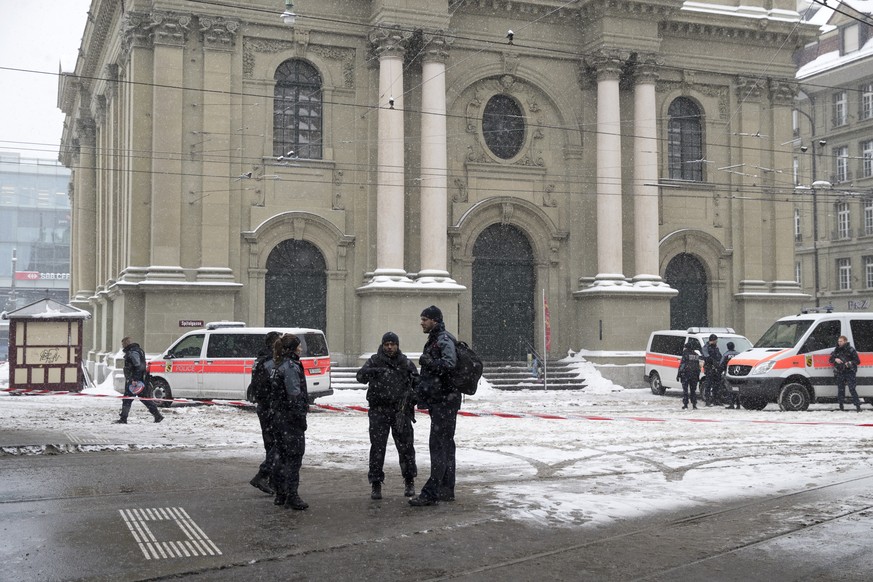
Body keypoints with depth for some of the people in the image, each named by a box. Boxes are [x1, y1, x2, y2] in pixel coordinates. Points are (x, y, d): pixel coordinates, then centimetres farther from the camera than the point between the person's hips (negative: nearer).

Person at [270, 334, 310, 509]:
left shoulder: (277, 366, 13)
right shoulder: (291, 366, -15)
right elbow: (295, 395, -20)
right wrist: (301, 417, -17)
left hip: (278, 416, 9)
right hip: (291, 418, -9)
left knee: (281, 455, 14)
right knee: (294, 456, -4)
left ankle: (281, 495, 20)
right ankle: (292, 497, -2)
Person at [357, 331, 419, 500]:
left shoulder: (406, 363, 8)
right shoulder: (374, 361, 1)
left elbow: (418, 382, 17)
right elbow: (360, 376, -13)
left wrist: (415, 397, -2)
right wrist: (371, 372, -34)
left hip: (401, 411, 2)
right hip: (379, 410, -2)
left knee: (405, 446, 7)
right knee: (377, 447, -3)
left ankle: (409, 481, 24)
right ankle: (376, 484, 5)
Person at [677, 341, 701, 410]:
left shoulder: (686, 354, -7)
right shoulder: (696, 355, 10)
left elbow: (682, 365, -10)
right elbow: (698, 366, 12)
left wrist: (678, 374, -6)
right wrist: (698, 375, 18)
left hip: (686, 374, -5)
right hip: (695, 375, 5)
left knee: (685, 390, 1)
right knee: (693, 390, 13)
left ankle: (685, 405, -2)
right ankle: (694, 405, 9)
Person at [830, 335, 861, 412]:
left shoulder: (851, 350, -2)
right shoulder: (836, 350, 12)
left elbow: (858, 361, -1)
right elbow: (831, 359, 18)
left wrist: (850, 363, -19)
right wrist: (835, 360, -4)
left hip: (850, 372, -4)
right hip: (840, 373, 4)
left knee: (852, 389, -12)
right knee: (840, 389, 6)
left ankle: (857, 406, -12)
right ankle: (841, 405, 16)